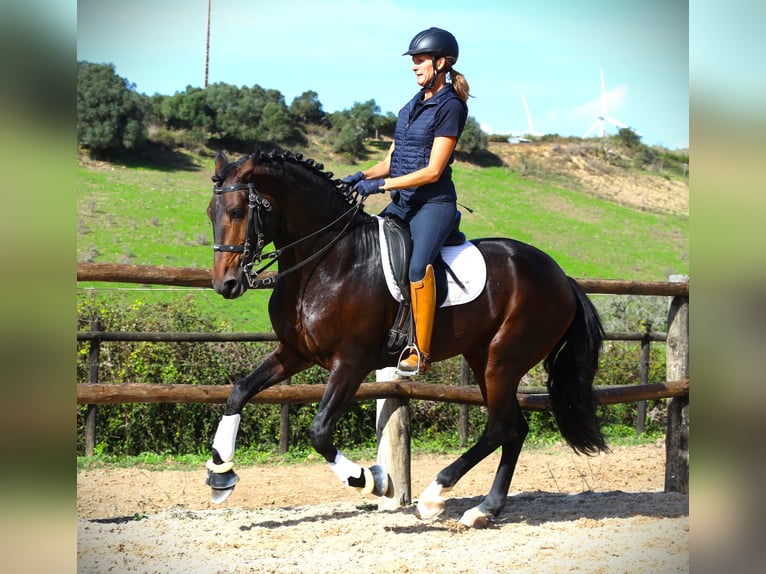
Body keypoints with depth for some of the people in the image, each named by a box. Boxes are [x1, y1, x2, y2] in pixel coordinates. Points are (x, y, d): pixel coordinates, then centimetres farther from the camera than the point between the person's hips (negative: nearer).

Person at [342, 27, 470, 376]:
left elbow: (433, 171, -16)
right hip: (402, 203, 9)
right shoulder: (412, 106, 16)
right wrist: (362, 177, -2)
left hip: (434, 203, -9)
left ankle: (421, 352, -29)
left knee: (418, 265, -33)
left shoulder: (450, 107, -9)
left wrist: (381, 185, -19)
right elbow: (391, 161, 18)